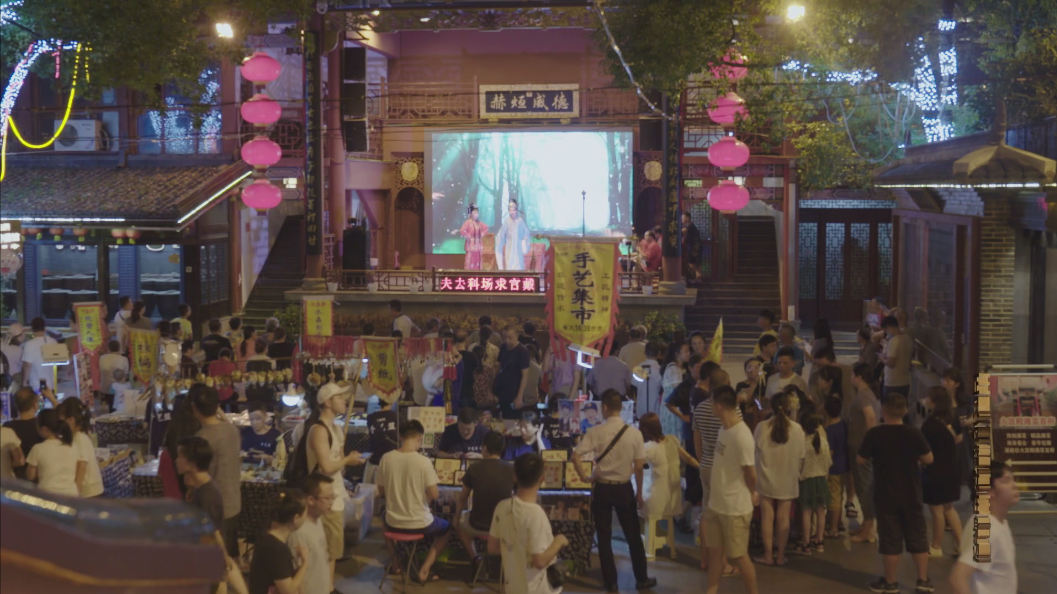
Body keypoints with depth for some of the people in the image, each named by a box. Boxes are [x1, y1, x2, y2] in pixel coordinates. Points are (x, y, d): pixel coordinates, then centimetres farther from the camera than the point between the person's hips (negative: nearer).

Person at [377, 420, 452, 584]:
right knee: (446, 528, 28)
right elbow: (434, 495, -16)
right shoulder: (423, 461, -19)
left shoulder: (386, 459, -9)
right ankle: (424, 570, 13)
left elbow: (381, 492, 2)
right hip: (419, 524, -4)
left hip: (393, 524, 4)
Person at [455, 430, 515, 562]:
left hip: (477, 527, -1)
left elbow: (462, 499, 1)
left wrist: (456, 521, 18)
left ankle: (475, 559, 18)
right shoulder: (511, 470, -10)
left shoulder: (474, 469, -11)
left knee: (460, 521, 34)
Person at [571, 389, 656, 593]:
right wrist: (639, 492, 6)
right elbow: (639, 467, -6)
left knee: (604, 537, 10)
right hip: (624, 488, 1)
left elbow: (575, 456, -18)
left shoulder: (596, 432, -12)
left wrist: (584, 477, -3)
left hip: (602, 488, -1)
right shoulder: (634, 433, -9)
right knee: (633, 536, 14)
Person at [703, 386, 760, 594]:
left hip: (735, 507, -8)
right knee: (714, 549, 17)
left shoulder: (741, 436, -25)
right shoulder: (724, 428, 3)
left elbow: (750, 472, -16)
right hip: (716, 503, 8)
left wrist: (752, 494, 0)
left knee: (739, 555, 4)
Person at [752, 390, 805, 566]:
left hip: (766, 479, -1)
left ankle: (768, 555, 12)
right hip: (787, 481, 1)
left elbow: (756, 448, 2)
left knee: (767, 517, 8)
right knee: (783, 518, 9)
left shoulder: (762, 427, -13)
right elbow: (801, 456, -3)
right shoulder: (797, 428, -12)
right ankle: (781, 555, 15)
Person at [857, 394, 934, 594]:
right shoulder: (914, 433, -10)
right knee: (917, 537, 11)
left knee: (890, 539, 7)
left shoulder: (874, 434, -13)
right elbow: (928, 459, -2)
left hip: (885, 495, -1)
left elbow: (860, 460, -3)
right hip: (911, 495, 1)